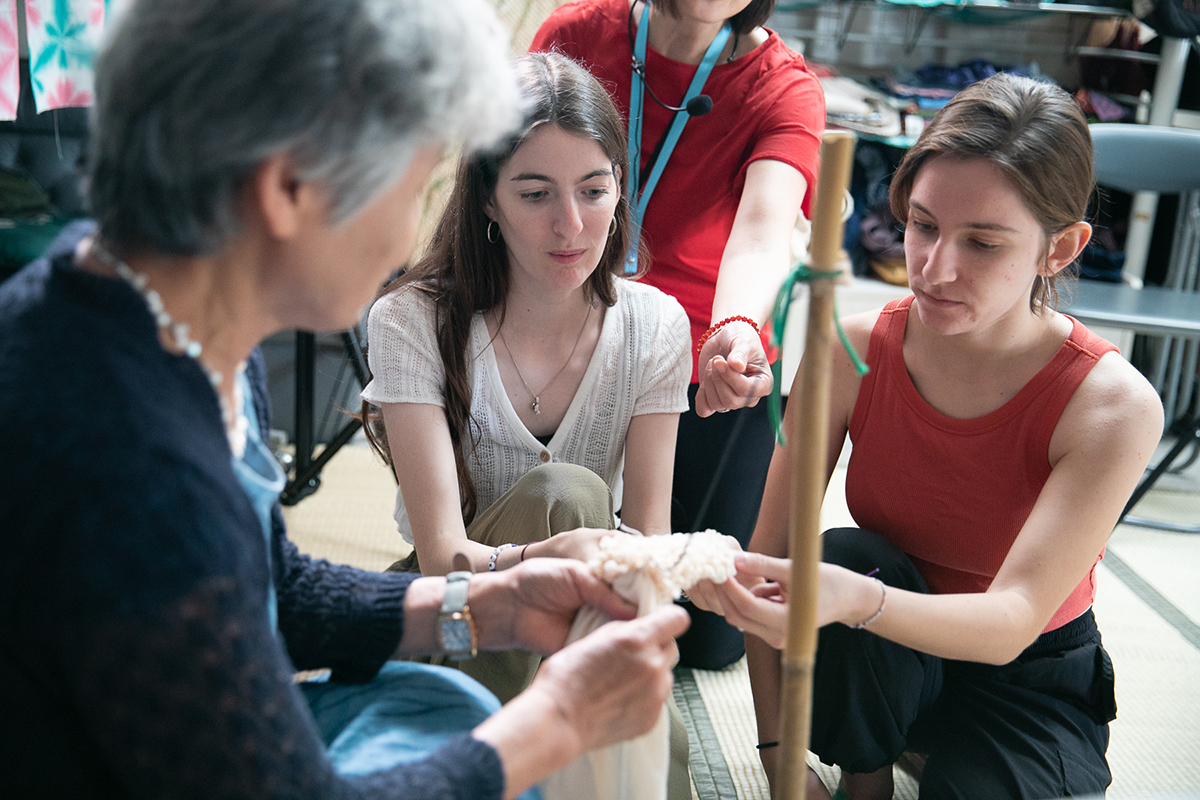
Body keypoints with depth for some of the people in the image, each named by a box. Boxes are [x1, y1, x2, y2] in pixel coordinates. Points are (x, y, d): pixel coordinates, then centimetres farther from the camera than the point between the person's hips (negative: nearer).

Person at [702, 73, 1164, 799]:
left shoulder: (1113, 406, -24)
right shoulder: (853, 351, -18)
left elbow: (1013, 623, -32)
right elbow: (771, 550, -16)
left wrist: (858, 601, -52)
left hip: (1030, 681, -1)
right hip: (879, 669, 2)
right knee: (847, 556, -30)